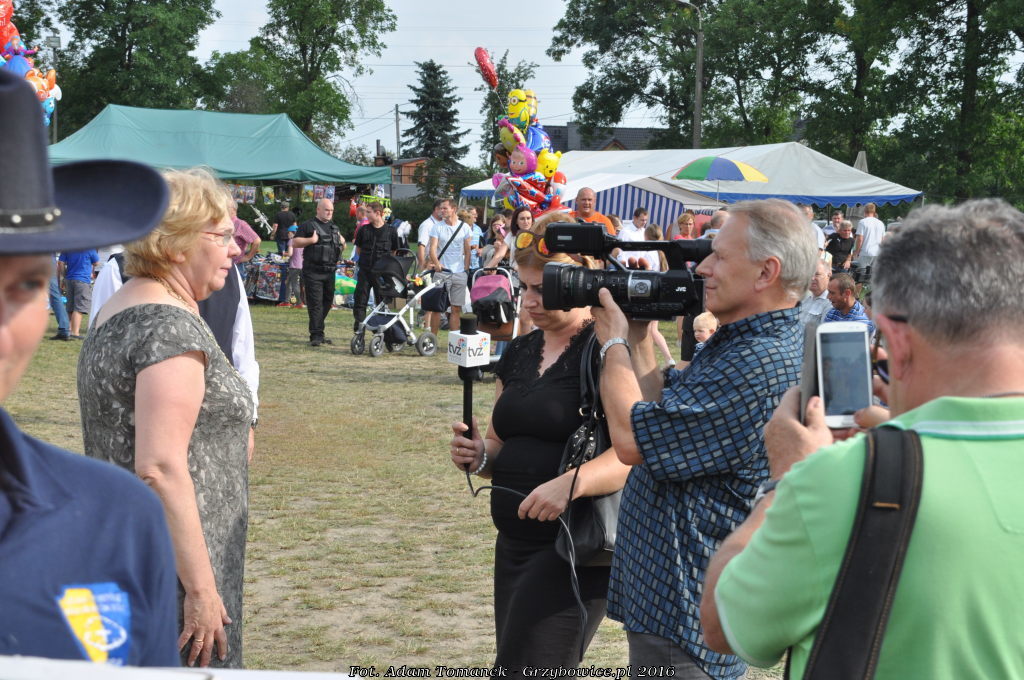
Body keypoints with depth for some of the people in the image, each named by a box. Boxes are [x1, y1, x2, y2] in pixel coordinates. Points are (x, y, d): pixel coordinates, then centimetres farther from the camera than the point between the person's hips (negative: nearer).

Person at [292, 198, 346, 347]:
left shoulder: (335, 228, 20)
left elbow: (342, 249, 28)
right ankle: (316, 336, -10)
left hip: (330, 271, 6)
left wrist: (342, 243, 6)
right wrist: (311, 240, -17)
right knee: (315, 304, -9)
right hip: (313, 272, -6)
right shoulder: (308, 226, 1)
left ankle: (318, 333, 18)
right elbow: (294, 243, -5)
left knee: (327, 302, 9)